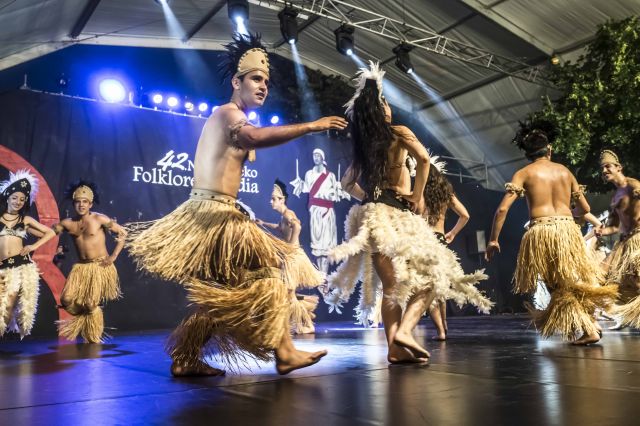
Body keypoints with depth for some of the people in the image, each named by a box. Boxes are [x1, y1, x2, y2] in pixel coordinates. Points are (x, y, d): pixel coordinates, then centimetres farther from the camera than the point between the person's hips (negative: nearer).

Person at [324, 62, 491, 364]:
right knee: (430, 276, 1)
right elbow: (423, 158, -18)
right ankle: (405, 330, -18)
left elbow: (348, 183, 23)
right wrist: (418, 195, -10)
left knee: (390, 285, 7)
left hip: (371, 215, 6)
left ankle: (395, 348, 3)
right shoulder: (398, 133, -2)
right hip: (397, 214, -6)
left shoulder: (363, 147, 16)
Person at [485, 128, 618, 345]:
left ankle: (588, 328, 5)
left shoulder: (524, 173, 6)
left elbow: (502, 208, -5)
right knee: (574, 280, 20)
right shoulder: (564, 171, 15)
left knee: (558, 284, 9)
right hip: (568, 229, 3)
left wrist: (493, 240, 1)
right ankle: (590, 322, 16)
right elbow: (585, 208, 21)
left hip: (541, 231, -3)